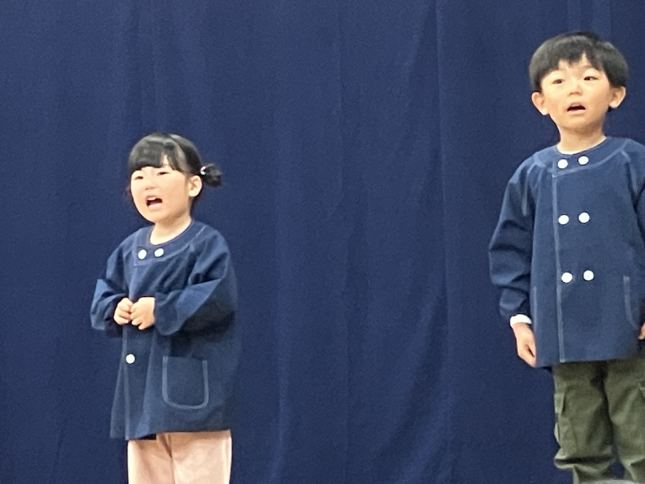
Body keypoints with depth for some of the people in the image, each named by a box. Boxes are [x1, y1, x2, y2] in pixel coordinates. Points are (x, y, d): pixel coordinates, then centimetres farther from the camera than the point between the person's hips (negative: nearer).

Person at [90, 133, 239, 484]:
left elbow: (218, 297, -21)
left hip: (190, 393, -7)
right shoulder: (130, 248, 11)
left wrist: (160, 309, -18)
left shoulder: (206, 243, -9)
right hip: (142, 389, 7)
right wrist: (115, 309, -4)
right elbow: (104, 294, 19)